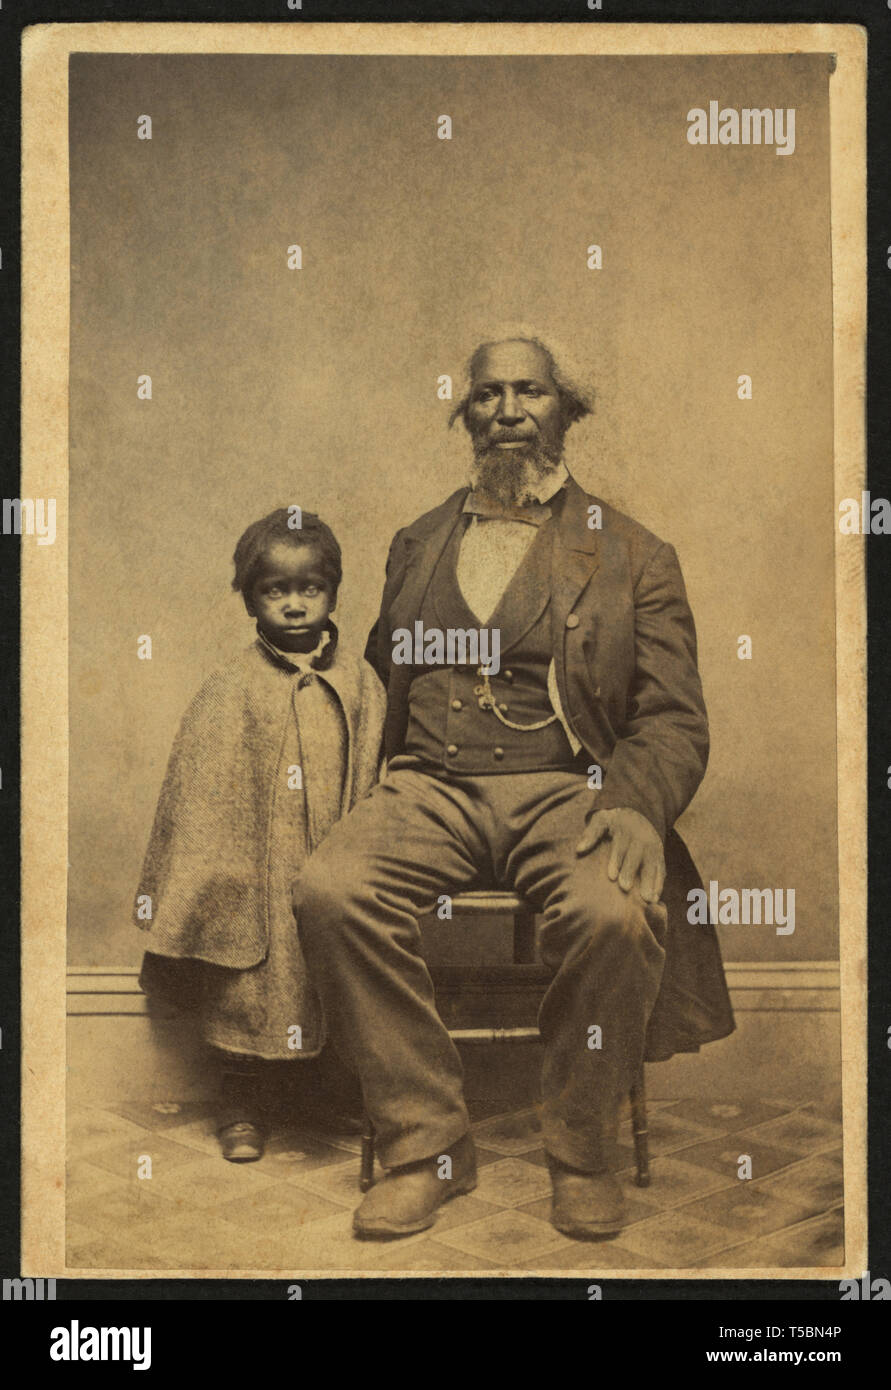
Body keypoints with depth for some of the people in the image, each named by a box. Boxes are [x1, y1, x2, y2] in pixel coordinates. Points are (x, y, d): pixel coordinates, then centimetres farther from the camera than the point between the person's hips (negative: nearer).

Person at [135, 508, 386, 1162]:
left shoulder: (361, 683, 4)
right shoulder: (231, 691, -2)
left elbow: (375, 784, 7)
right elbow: (200, 796, -1)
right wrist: (193, 896, -2)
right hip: (255, 875, -1)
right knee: (249, 985, 4)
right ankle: (241, 1105, 22)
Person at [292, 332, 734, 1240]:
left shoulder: (631, 554, 12)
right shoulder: (417, 544, 22)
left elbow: (673, 719, 5)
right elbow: (377, 685, 27)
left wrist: (636, 803, -17)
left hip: (567, 790, -2)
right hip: (430, 787, 3)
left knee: (617, 913, -35)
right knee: (329, 891, -29)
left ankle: (581, 1153, -8)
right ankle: (426, 1144, -12)